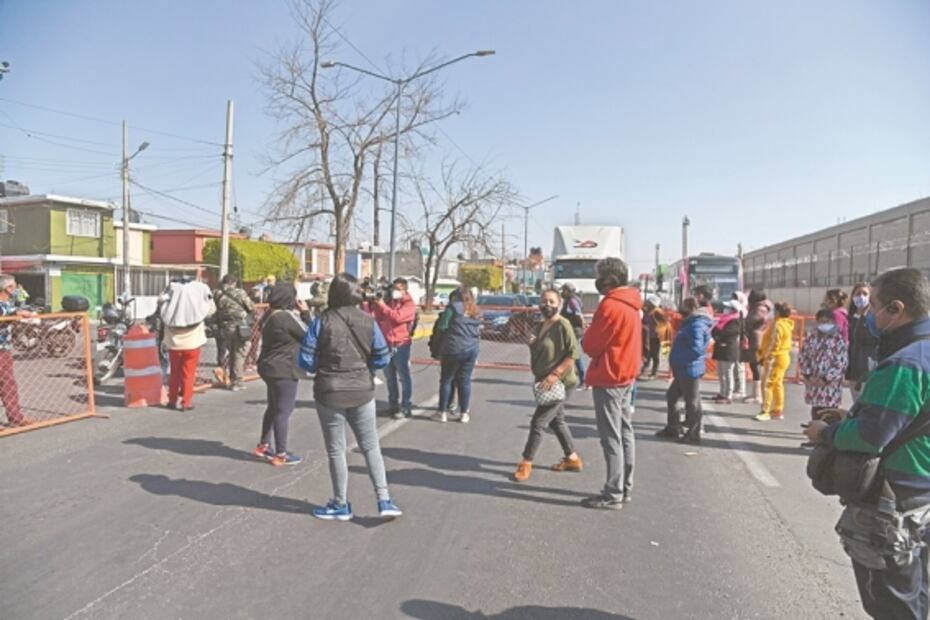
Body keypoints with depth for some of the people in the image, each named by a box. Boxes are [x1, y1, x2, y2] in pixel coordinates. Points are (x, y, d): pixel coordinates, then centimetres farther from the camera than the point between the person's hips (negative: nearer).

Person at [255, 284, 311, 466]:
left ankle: (263, 446, 32)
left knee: (274, 408, 22)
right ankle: (280, 455, 8)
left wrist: (299, 314, 6)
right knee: (283, 411, 0)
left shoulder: (270, 314, 7)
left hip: (270, 367, 10)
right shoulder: (287, 316, -21)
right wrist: (305, 313, -5)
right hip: (283, 370, -10)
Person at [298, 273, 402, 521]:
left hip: (329, 394, -2)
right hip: (362, 392, 2)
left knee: (336, 450, 13)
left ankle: (341, 504, 25)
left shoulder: (322, 321, -11)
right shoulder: (368, 321, -5)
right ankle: (384, 501, 11)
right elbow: (382, 359, -2)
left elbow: (305, 360, -11)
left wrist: (324, 365, 8)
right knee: (371, 447, 15)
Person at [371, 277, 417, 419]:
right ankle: (393, 404, 24)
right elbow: (377, 318, 16)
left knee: (404, 377, -1)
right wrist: (375, 305, 2)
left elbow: (397, 317, -21)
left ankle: (405, 407, 3)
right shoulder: (388, 302, 16)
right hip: (386, 344, 6)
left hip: (400, 345, -6)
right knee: (389, 377, 13)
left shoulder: (409, 304, -3)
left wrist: (382, 305, -16)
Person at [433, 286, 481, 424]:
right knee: (465, 381, 10)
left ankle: (443, 412, 11)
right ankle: (464, 413, 13)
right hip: (472, 349, 5)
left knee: (446, 380, 6)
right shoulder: (475, 312, 13)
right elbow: (478, 332, 16)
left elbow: (442, 327, -9)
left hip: (453, 349, -5)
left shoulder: (454, 307, -5)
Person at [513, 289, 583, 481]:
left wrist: (555, 374, -27)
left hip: (560, 383, -9)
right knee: (556, 420, 19)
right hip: (545, 383, 9)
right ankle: (572, 458, 34)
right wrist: (532, 344, -3)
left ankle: (526, 463, 6)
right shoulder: (541, 326, 10)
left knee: (538, 422, -6)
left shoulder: (563, 325, -17)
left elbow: (573, 354, -22)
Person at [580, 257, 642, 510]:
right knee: (624, 434, 14)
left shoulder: (610, 305, -19)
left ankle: (613, 495, 1)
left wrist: (589, 333, 4)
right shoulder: (631, 305, 9)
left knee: (611, 438, -4)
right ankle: (625, 488, 22)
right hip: (626, 375, 9)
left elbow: (590, 345, -14)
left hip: (608, 378, -9)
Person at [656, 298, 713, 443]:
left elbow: (696, 349, -28)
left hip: (690, 370, -11)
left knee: (692, 402, 0)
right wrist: (677, 361, 7)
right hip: (683, 370, 11)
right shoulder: (691, 323, 15)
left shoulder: (697, 325, -19)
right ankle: (672, 428, 28)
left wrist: (679, 359, -16)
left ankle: (693, 435, 11)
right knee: (671, 396, 18)